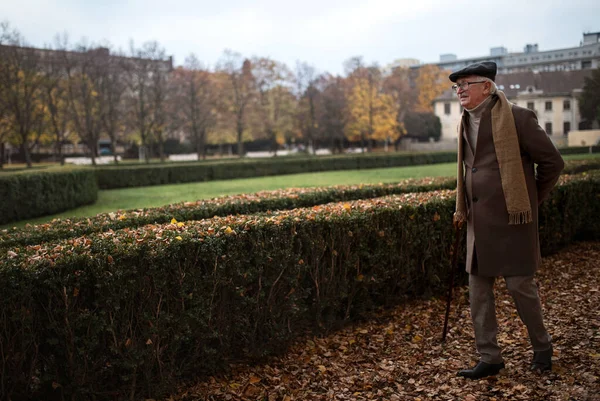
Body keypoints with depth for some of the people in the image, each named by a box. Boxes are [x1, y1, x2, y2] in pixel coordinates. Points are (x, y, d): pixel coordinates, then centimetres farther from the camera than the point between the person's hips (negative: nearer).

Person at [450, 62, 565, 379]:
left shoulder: (517, 118, -10)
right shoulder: (466, 123, 11)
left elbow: (552, 161, -5)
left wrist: (531, 200, 3)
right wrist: (463, 209, 14)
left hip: (511, 220, -7)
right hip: (479, 221, 7)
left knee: (520, 285, 1)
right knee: (478, 289, 7)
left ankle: (542, 347, 27)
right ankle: (489, 358, 17)